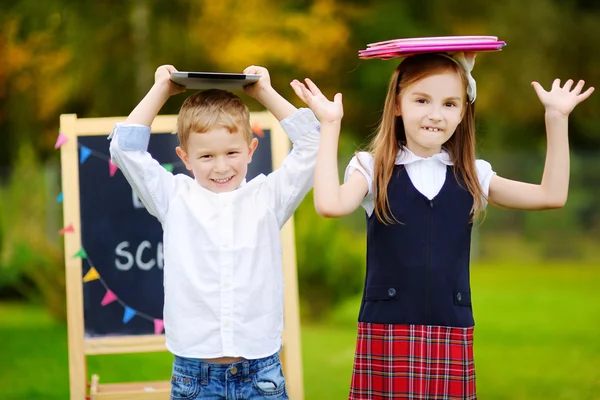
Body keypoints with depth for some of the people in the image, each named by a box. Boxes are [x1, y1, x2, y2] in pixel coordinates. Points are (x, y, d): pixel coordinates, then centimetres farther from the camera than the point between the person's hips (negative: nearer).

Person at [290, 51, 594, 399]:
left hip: (453, 335, 2)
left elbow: (552, 196, 1)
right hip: (387, 331, -2)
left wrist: (557, 118, -1)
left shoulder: (472, 176, 8)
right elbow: (330, 205, -19)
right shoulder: (373, 169, 1)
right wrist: (330, 125, -16)